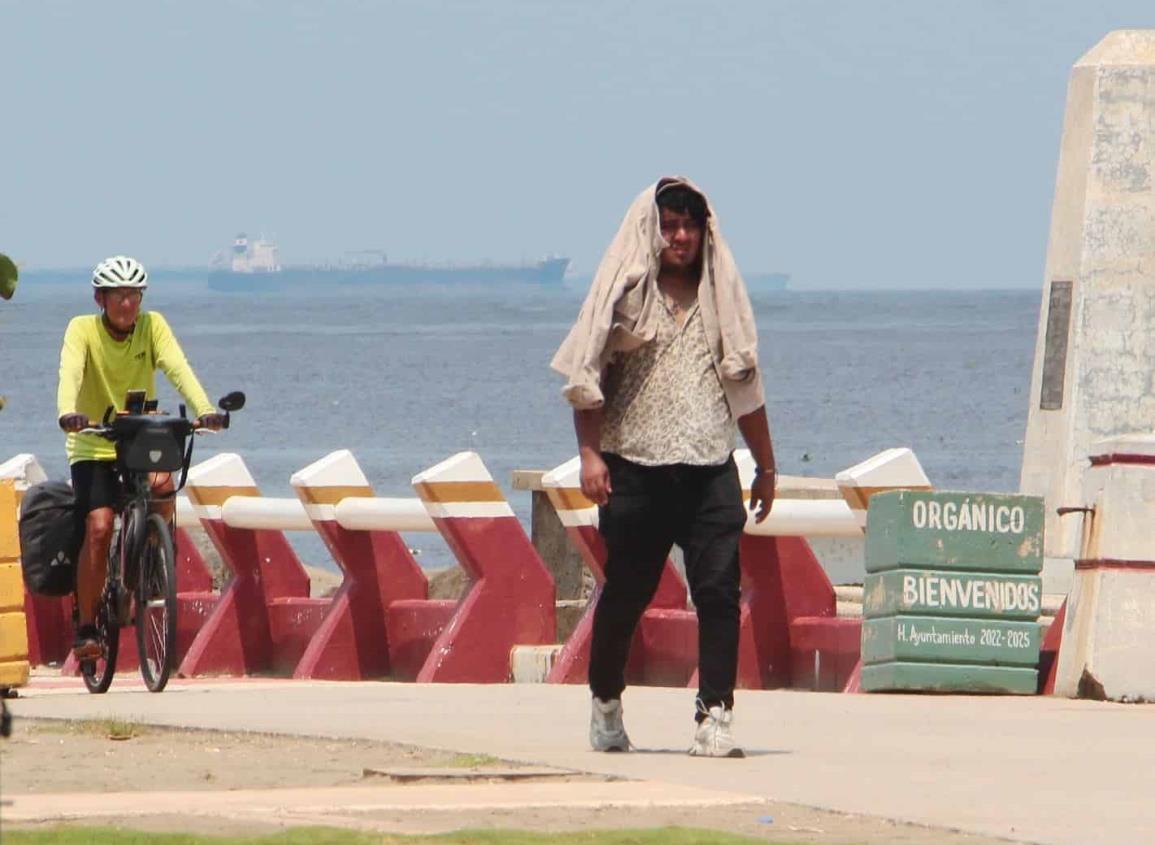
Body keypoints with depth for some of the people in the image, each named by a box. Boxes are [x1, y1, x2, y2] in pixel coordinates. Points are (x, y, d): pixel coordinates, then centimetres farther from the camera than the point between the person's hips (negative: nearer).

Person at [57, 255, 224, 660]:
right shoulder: (83, 329, -12)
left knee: (161, 483, -31)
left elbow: (178, 368, -20)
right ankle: (85, 628, -8)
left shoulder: (153, 325, -7)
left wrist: (205, 409, -38)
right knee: (98, 529, -18)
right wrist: (68, 412, -49)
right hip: (94, 446, -2)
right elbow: (71, 372, -29)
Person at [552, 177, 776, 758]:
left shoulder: (721, 296, 15)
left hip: (710, 469, 2)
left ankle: (715, 717, -13)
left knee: (719, 590, -11)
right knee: (625, 594, 5)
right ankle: (606, 705, 24)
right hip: (636, 467, -2)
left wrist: (766, 467, 20)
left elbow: (744, 387, 20)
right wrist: (590, 454, -11)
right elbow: (586, 380, 0)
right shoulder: (623, 293, 4)